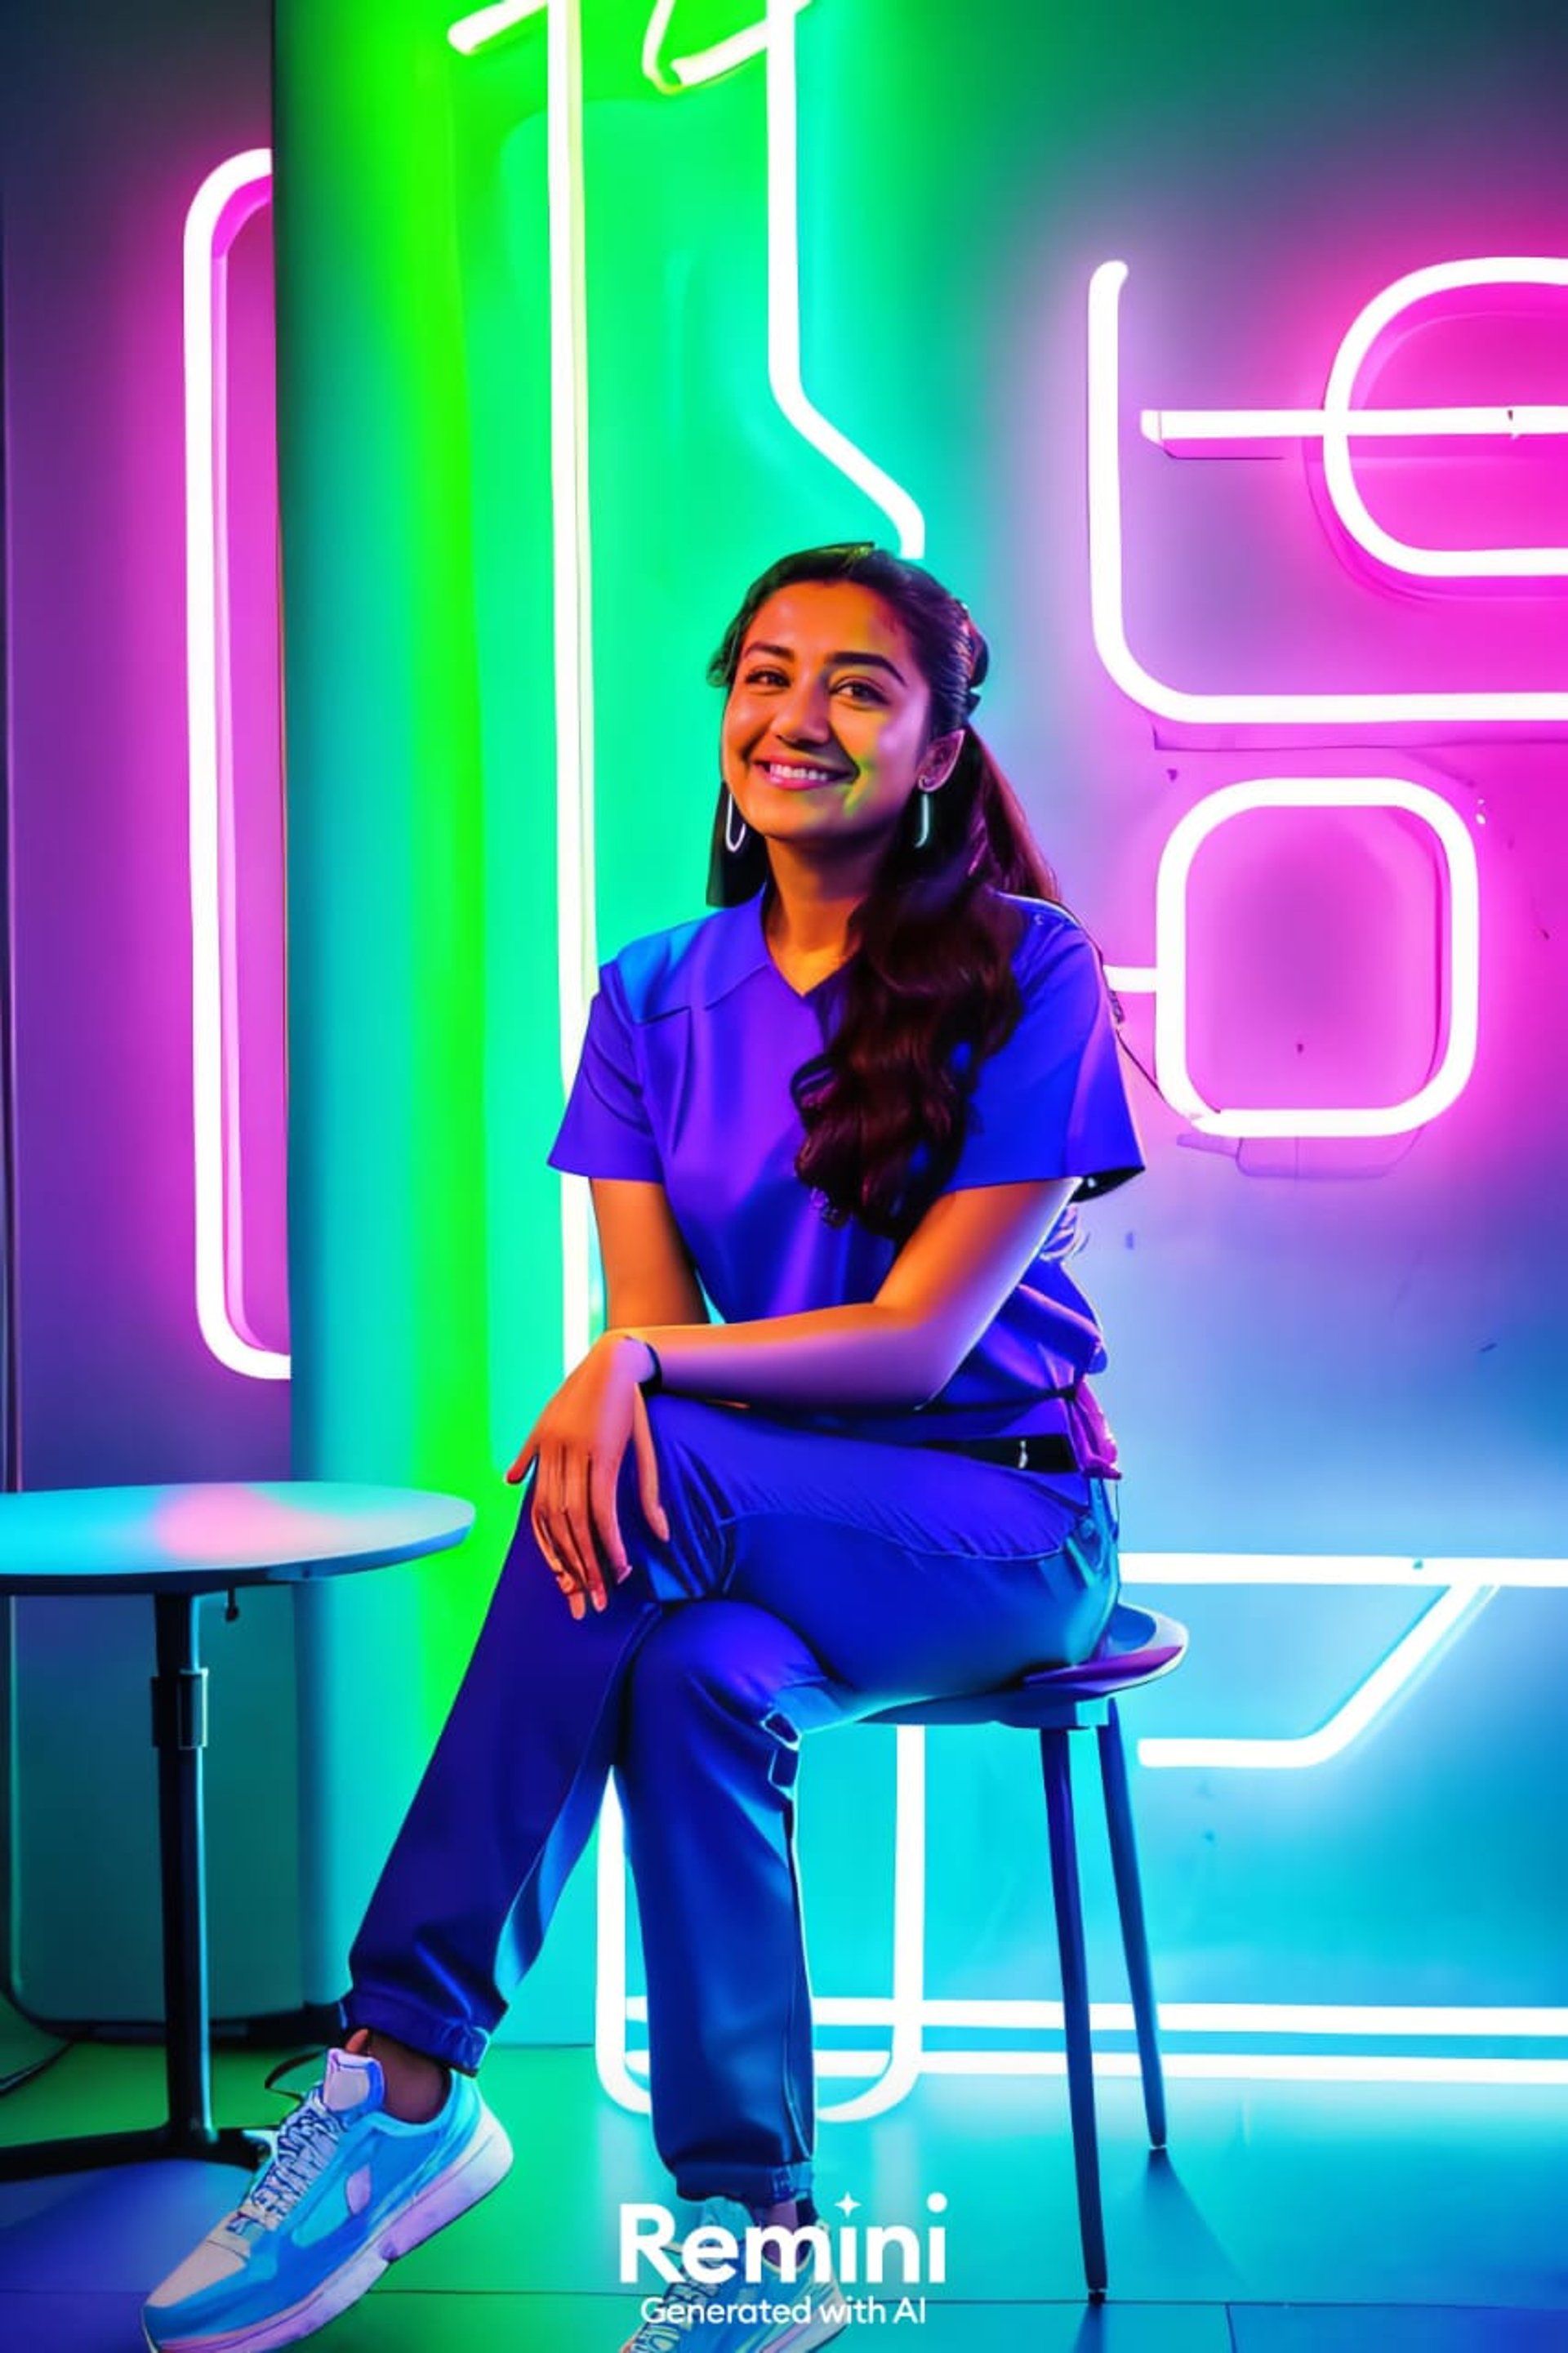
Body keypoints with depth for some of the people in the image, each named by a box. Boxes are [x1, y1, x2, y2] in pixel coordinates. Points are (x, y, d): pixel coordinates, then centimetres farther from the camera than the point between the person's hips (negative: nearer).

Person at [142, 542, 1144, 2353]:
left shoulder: (1023, 973, -7)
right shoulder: (655, 997, 7)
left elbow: (921, 1336, -13)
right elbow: (650, 1325, -1)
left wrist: (643, 1370, -26)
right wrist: (609, 1398, -26)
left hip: (1000, 1525, -3)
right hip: (756, 1526, 3)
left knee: (663, 1499, -33)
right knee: (704, 1677, -34)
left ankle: (406, 2079, -30)